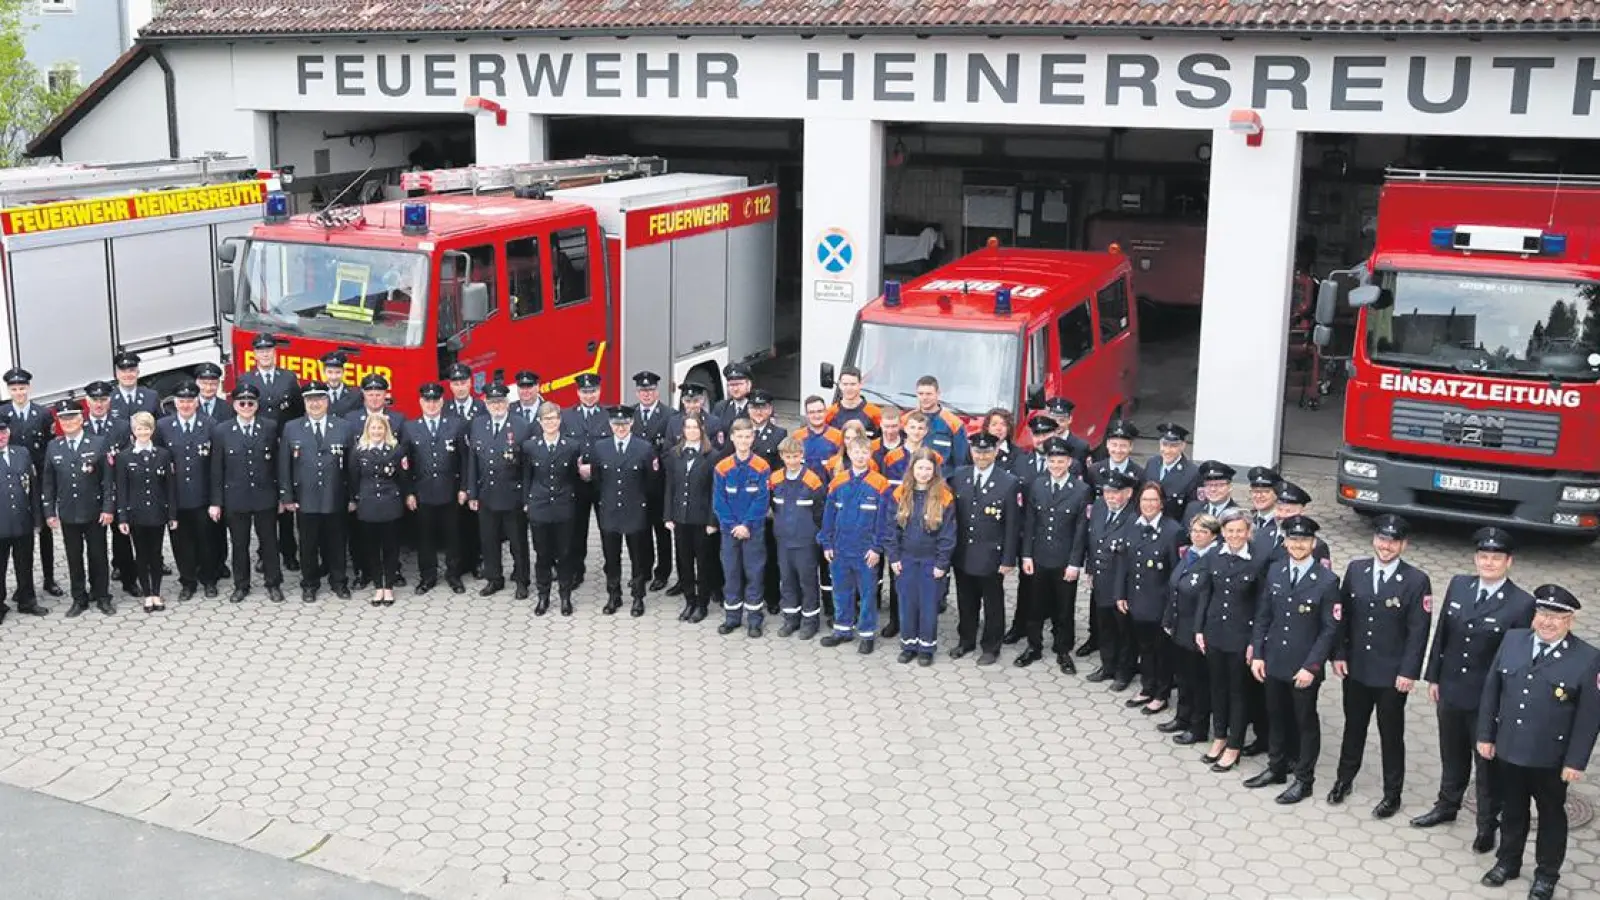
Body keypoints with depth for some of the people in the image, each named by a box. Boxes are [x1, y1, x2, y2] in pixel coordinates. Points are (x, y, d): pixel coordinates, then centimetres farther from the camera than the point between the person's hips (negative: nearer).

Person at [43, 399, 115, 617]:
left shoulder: (98, 444, -3)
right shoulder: (53, 448, 5)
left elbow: (108, 479, -5)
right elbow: (48, 483, 7)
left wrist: (108, 508, -10)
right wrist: (49, 512, 1)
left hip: (94, 512, -2)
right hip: (67, 514, 2)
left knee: (98, 556, 6)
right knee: (74, 558, 8)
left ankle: (102, 597, 17)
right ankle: (79, 599, 18)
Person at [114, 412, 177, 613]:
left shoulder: (164, 455, 1)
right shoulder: (124, 457, -1)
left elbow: (171, 487, 2)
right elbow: (121, 490, -1)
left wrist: (173, 515, 0)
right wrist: (122, 518, -6)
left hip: (158, 513, 1)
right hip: (136, 515, -1)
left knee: (156, 555, 8)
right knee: (141, 555, 7)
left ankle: (156, 594, 18)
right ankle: (147, 595, 17)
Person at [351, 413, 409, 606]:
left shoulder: (396, 449, -3)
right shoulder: (358, 450, 0)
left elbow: (404, 477, 2)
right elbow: (354, 477, 6)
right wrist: (353, 500, 10)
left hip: (391, 505, -1)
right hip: (367, 505, 1)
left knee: (391, 546, 5)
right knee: (371, 547, 7)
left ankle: (389, 587, 16)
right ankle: (378, 586, 18)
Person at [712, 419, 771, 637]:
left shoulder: (762, 467, -6)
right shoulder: (722, 468, -1)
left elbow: (762, 500, -9)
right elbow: (719, 501, -2)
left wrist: (747, 525, -14)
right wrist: (733, 525, -10)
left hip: (754, 529, -2)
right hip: (729, 529, 2)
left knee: (754, 573, 3)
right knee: (731, 572, 9)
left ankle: (755, 619, 11)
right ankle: (732, 617, 19)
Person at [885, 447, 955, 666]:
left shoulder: (944, 497, -9)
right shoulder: (901, 494, -1)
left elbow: (948, 533, -7)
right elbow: (892, 527, 3)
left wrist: (942, 563, -9)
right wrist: (893, 557, -2)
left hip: (931, 560, -2)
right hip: (906, 558, 2)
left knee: (929, 604, 5)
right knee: (907, 602, 10)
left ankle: (927, 647, 18)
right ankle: (909, 644, 23)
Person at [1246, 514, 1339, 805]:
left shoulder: (1327, 582, -12)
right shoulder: (1274, 571, 1)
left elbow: (1329, 629, -11)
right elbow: (1263, 616, 6)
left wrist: (1311, 667, -15)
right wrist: (1257, 654, 1)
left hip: (1304, 668, -4)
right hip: (1274, 662, 4)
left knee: (1305, 722, 10)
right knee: (1276, 717, 18)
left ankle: (1303, 780, 22)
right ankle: (1276, 768, 34)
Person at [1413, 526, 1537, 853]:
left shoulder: (1521, 604, -16)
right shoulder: (1458, 585, -2)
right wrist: (1433, 677, 7)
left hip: (1489, 700, -4)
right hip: (1451, 691, 4)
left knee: (1488, 764, 12)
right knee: (1452, 756, 23)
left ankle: (1487, 825, 28)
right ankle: (1447, 806, 42)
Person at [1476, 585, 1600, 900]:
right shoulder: (1512, 640, -3)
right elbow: (1491, 690, 4)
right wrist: (1486, 735, 4)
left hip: (1551, 758, -3)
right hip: (1509, 749, 3)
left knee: (1551, 815, 15)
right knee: (1512, 810, 20)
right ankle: (1508, 862, 38)